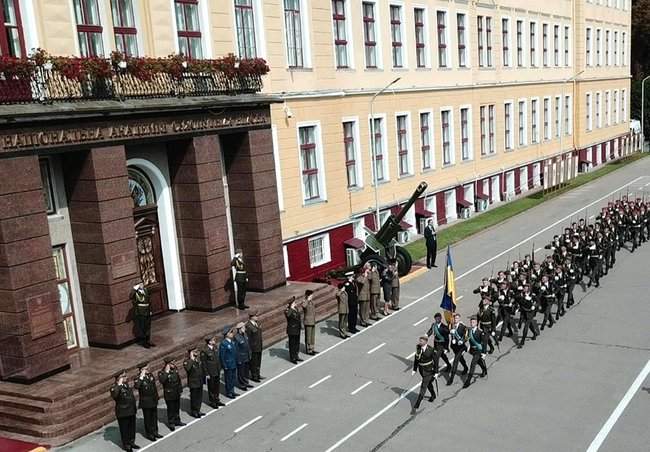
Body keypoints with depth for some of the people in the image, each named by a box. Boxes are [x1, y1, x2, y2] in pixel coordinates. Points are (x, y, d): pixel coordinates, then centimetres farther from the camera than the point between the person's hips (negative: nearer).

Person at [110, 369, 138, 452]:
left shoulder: (126, 384, 9)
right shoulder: (115, 387, -15)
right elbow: (114, 395, -38)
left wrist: (134, 408, 20)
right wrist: (119, 384, -35)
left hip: (131, 411, 7)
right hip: (123, 413, -7)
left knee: (132, 427, 17)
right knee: (124, 429, 4)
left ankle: (132, 442, 34)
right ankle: (126, 445, 19)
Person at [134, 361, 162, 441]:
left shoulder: (150, 375, 1)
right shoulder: (139, 378, -16)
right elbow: (136, 386, -39)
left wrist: (156, 397, 14)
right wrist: (141, 377, -38)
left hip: (153, 401, 6)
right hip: (146, 402, -6)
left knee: (154, 417, 17)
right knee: (147, 418, 7)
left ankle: (155, 432, 32)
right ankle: (149, 434, 21)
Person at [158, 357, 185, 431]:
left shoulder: (175, 369, 0)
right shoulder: (162, 372, -18)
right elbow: (161, 380, -38)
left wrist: (180, 389, 14)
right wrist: (166, 372, -39)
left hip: (177, 393, 6)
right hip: (169, 394, -6)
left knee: (177, 408, 19)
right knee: (171, 409, 5)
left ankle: (177, 421, 35)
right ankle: (171, 423, 20)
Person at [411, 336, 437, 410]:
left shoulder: (431, 350, -23)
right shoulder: (418, 347, -9)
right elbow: (416, 358, 3)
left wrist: (435, 372, -9)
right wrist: (414, 369, 5)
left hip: (428, 370, -5)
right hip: (421, 369, 5)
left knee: (423, 387, -5)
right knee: (428, 383, 26)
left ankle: (417, 404, -1)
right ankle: (433, 395, 51)